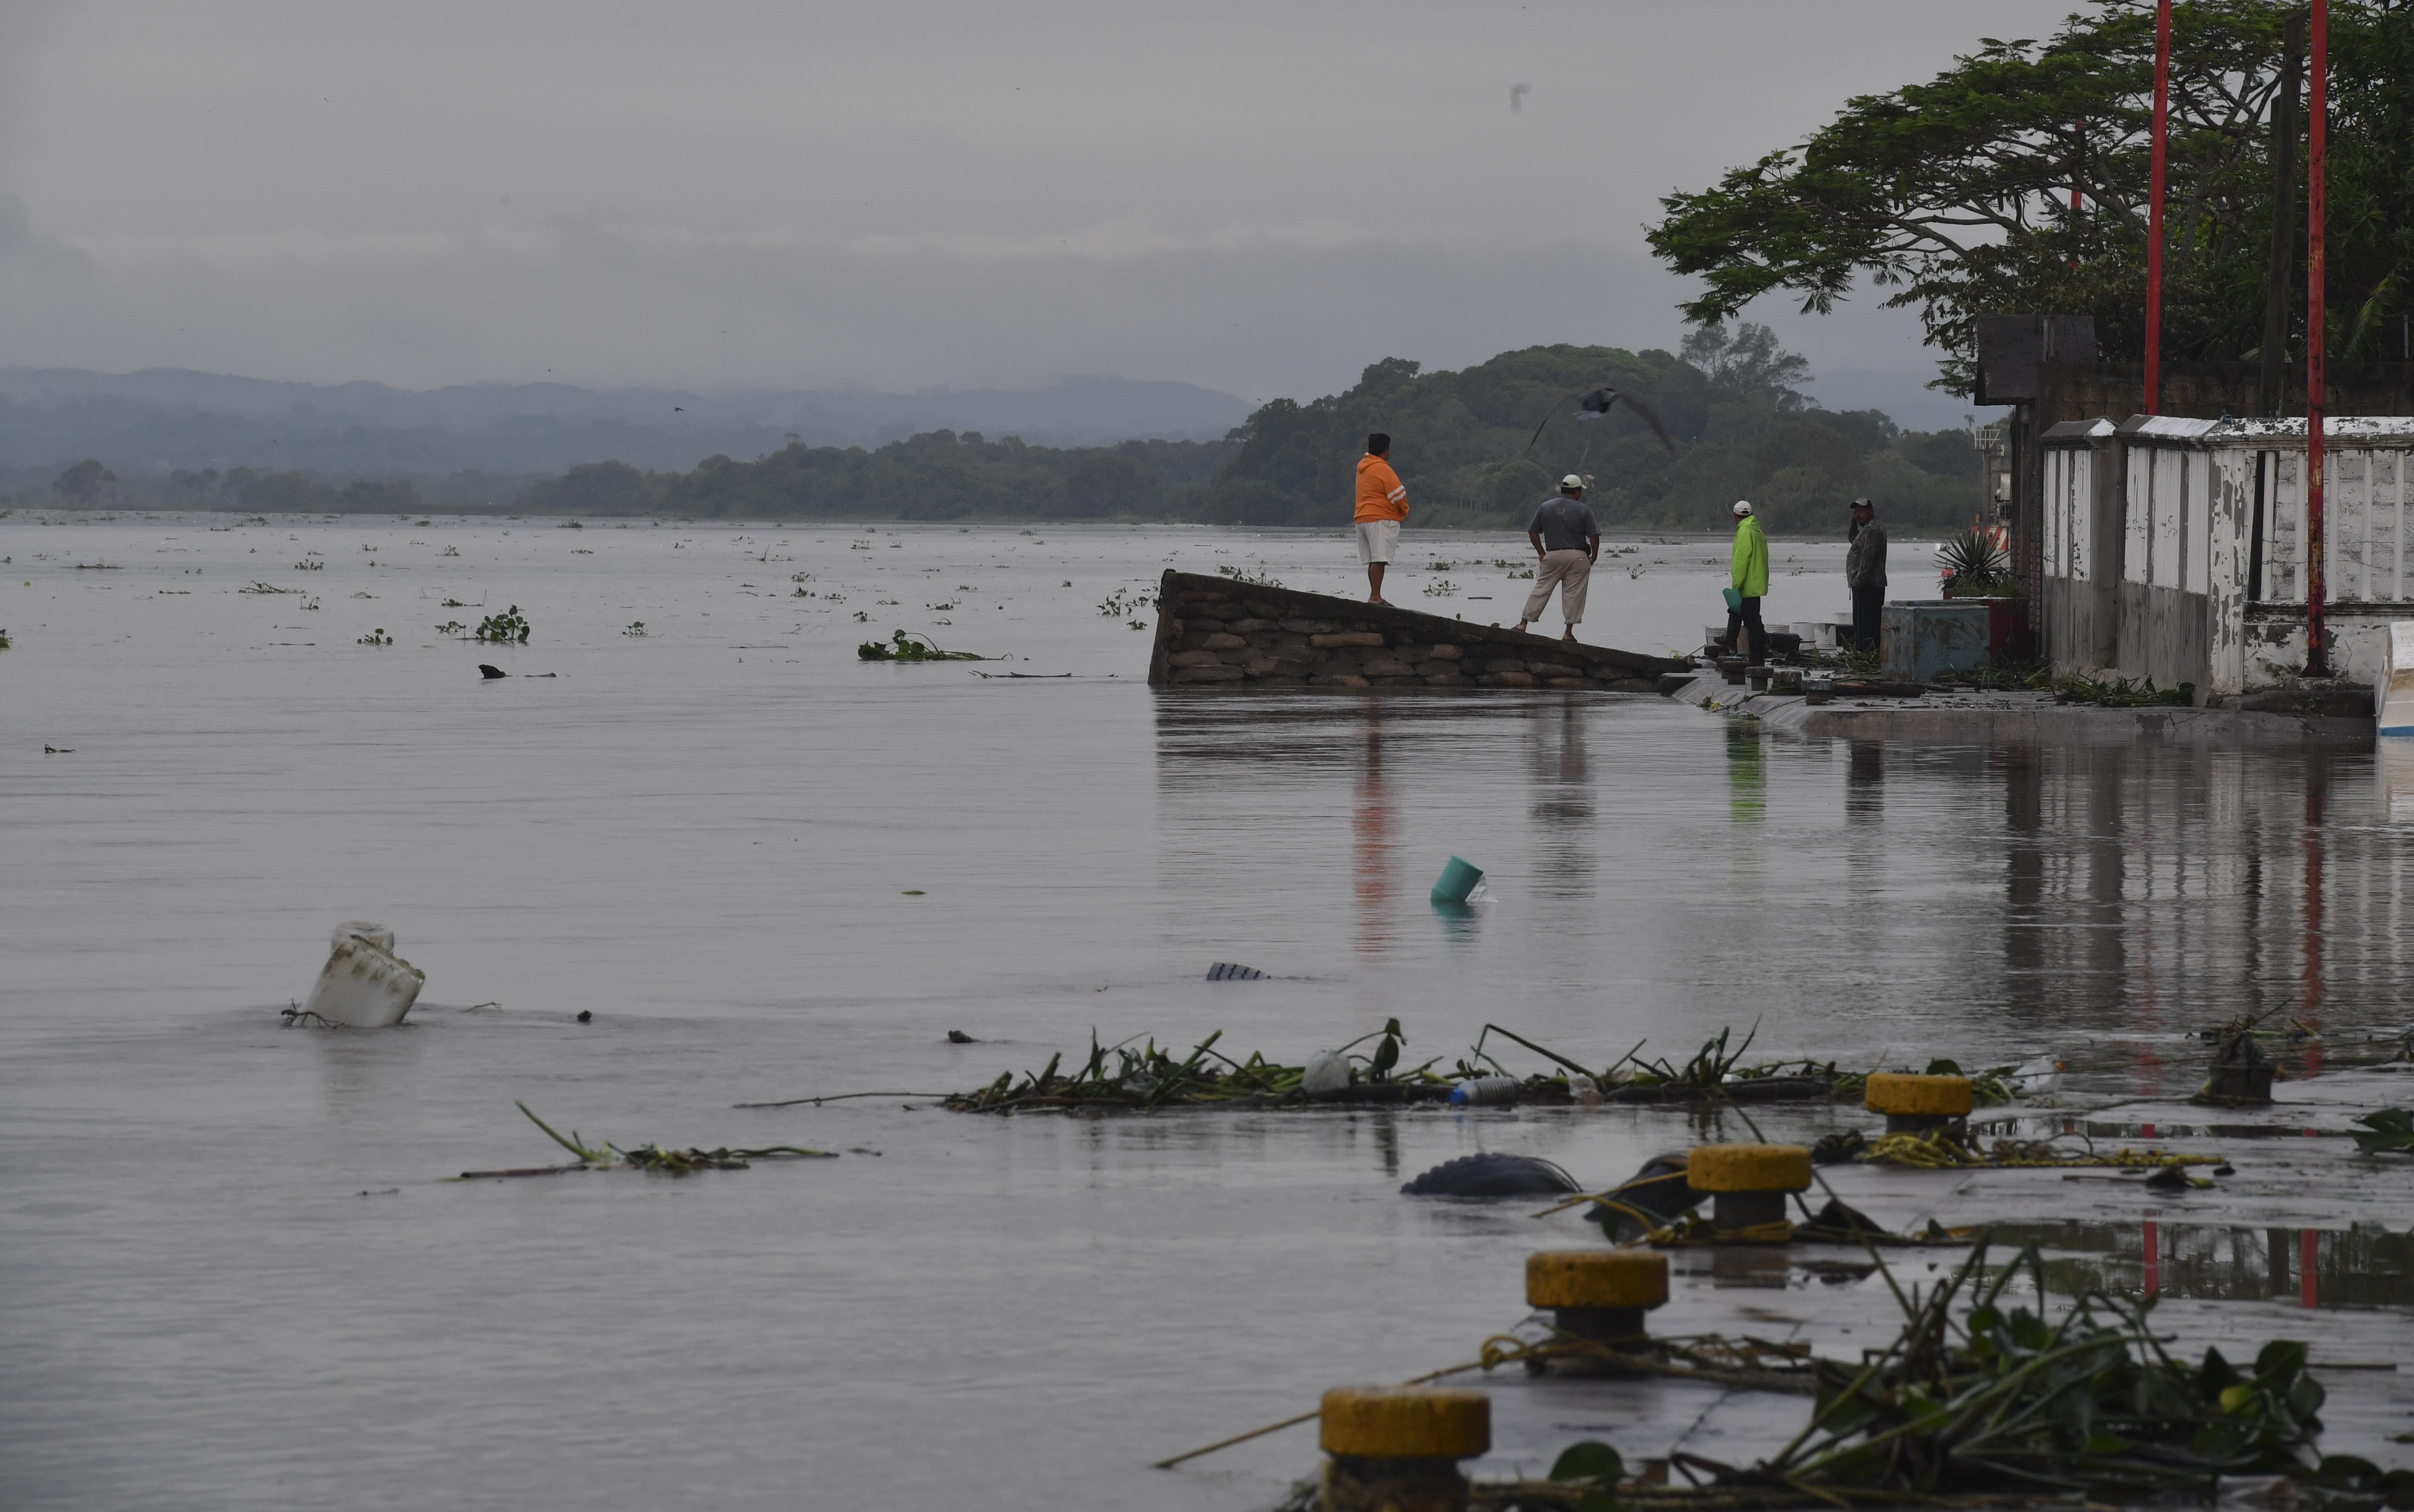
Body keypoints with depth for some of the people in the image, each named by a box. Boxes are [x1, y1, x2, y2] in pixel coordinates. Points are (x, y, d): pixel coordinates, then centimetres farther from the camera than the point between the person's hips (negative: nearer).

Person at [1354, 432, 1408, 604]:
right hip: (1381, 519, -9)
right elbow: (1398, 495, -12)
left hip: (1363, 518, 9)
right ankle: (1375, 597, -19)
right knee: (1379, 560, -12)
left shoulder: (1362, 466, 15)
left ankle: (1375, 596, 12)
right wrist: (1404, 511, 9)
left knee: (1374, 561, 11)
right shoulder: (1383, 470, -13)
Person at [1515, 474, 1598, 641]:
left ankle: (1523, 624, 5)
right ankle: (1569, 632, 4)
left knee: (1541, 590, 7)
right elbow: (1594, 536, -7)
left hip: (1552, 556, 2)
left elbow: (1533, 532, 9)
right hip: (1577, 557, -2)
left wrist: (1541, 553, 14)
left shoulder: (1545, 507, 6)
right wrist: (1594, 556, 5)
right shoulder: (1584, 510, -3)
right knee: (1573, 594, 3)